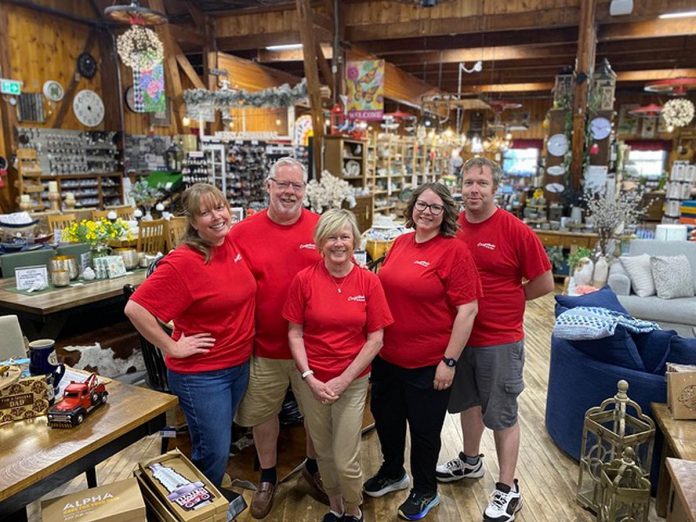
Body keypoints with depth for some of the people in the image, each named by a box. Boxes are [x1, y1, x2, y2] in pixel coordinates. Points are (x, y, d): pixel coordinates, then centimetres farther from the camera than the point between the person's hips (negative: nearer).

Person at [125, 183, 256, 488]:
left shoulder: (234, 243, -2)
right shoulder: (182, 262, -23)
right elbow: (135, 308, -25)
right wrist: (172, 347, -19)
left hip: (240, 364, 7)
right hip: (200, 374, -7)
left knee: (220, 446, 24)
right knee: (213, 453, 7)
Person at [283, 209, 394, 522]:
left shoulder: (369, 282, -8)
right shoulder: (304, 280, -7)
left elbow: (376, 338, -6)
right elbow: (294, 334, -2)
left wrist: (342, 380, -10)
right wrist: (310, 378, -10)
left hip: (353, 381, -1)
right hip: (312, 381, 1)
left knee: (346, 461, 2)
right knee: (323, 452, 16)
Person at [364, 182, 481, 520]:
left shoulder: (454, 250, -14)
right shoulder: (401, 243, 3)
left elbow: (468, 309, -16)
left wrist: (449, 361, -17)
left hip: (428, 363, -6)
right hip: (386, 356, 6)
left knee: (424, 428, 13)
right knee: (385, 417, 22)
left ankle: (425, 491, 39)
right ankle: (392, 473, 49)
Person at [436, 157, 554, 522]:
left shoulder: (515, 230, -15)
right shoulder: (453, 227, -1)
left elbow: (544, 283, -9)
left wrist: (502, 299, -4)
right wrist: (486, 297, -1)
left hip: (500, 340, -5)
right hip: (459, 335, 5)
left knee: (502, 415, 8)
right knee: (468, 401, 22)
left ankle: (508, 491, 25)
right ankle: (470, 461, 45)